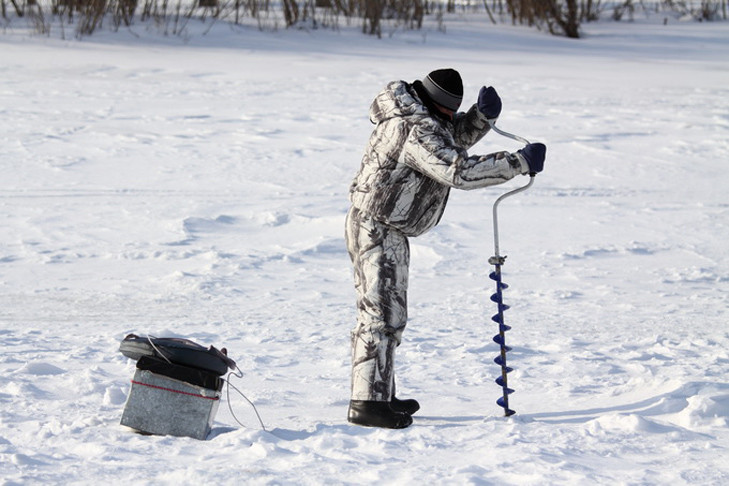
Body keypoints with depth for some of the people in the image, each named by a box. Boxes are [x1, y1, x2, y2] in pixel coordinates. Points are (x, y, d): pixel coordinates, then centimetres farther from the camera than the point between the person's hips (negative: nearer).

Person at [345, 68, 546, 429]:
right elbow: (460, 170, -31)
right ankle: (367, 403, -12)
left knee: (383, 313, 17)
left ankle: (378, 396, 25)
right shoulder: (418, 131, -24)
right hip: (378, 231, -11)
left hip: (378, 228, 11)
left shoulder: (412, 114, 7)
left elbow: (456, 137, 19)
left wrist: (483, 114, -2)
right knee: (383, 314, -11)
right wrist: (519, 163, -29)